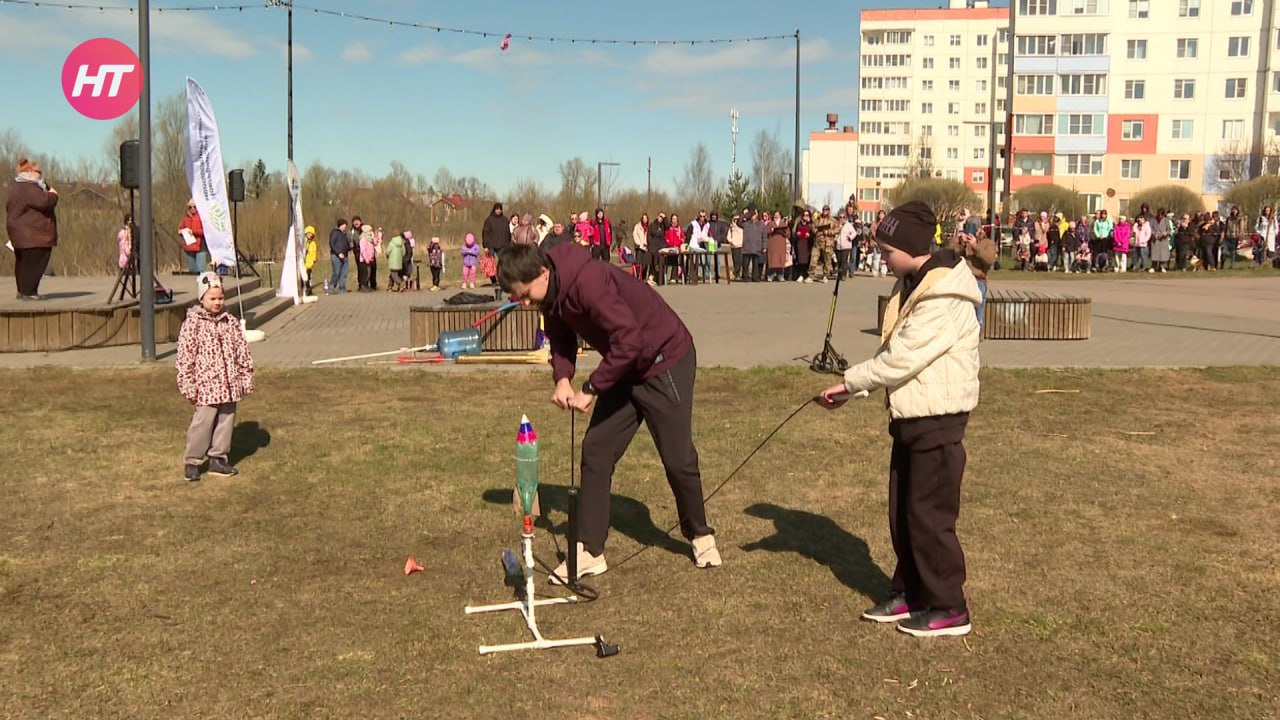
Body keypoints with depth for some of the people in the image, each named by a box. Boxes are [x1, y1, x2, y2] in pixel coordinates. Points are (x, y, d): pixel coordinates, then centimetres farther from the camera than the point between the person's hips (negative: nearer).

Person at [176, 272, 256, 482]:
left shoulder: (231, 322, 8)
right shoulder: (192, 324, -7)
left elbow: (242, 352, 13)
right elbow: (185, 357, -8)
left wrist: (246, 378, 12)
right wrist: (188, 385, -10)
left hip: (229, 385, 5)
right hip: (206, 386, -5)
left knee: (226, 421, 11)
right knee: (202, 423, -4)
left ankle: (218, 458, 23)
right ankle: (192, 461, 9)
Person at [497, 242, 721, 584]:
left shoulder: (587, 281, -31)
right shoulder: (553, 296, -3)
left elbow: (628, 340, -34)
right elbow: (561, 338, 12)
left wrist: (591, 389, -25)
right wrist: (562, 377, -9)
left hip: (667, 361, -8)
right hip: (625, 369, 9)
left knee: (678, 459, -2)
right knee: (595, 451, 1)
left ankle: (701, 536, 24)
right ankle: (590, 552, 8)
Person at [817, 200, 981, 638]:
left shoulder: (944, 299, -22)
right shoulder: (910, 284, 9)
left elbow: (901, 358, -24)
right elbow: (890, 352, 10)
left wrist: (850, 382, -13)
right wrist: (852, 390, -1)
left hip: (938, 417, -9)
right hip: (911, 415, 9)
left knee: (929, 514, -1)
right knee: (902, 511, 15)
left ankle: (947, 609, 12)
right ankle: (909, 594, 27)